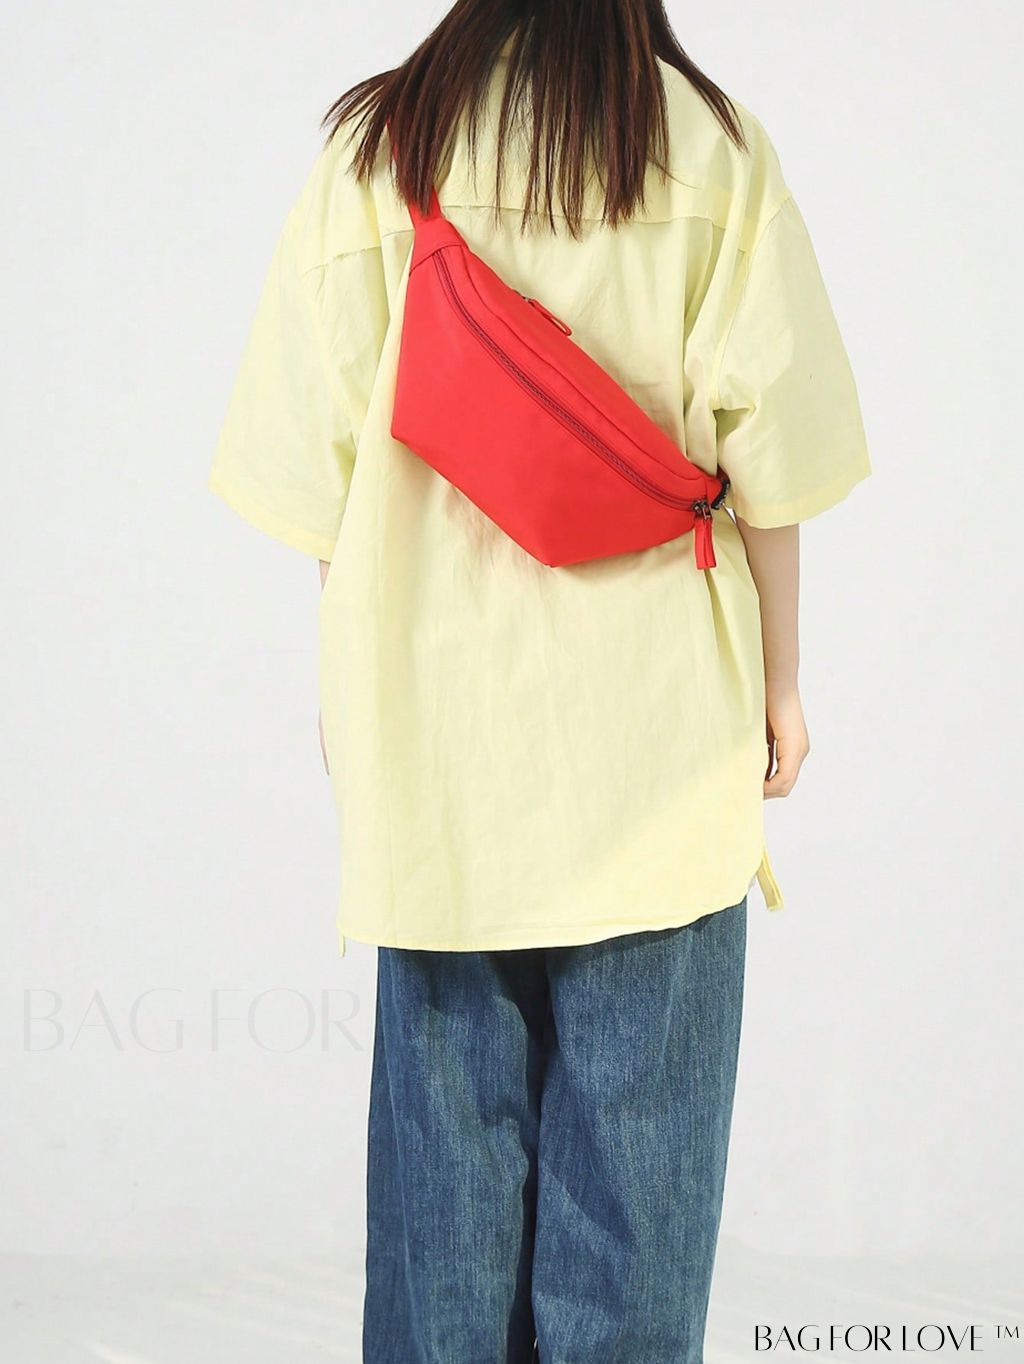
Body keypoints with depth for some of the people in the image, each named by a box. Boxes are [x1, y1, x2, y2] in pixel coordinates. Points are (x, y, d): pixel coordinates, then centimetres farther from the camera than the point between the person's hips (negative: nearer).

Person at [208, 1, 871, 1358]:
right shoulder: (709, 145, -1)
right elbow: (765, 438, -3)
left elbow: (319, 453, 2)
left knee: (445, 1097, 10)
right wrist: (779, 673, 6)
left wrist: (347, 677, 12)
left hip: (434, 692, 2)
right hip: (656, 707, -1)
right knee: (636, 1107, 7)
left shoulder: (374, 145, 3)